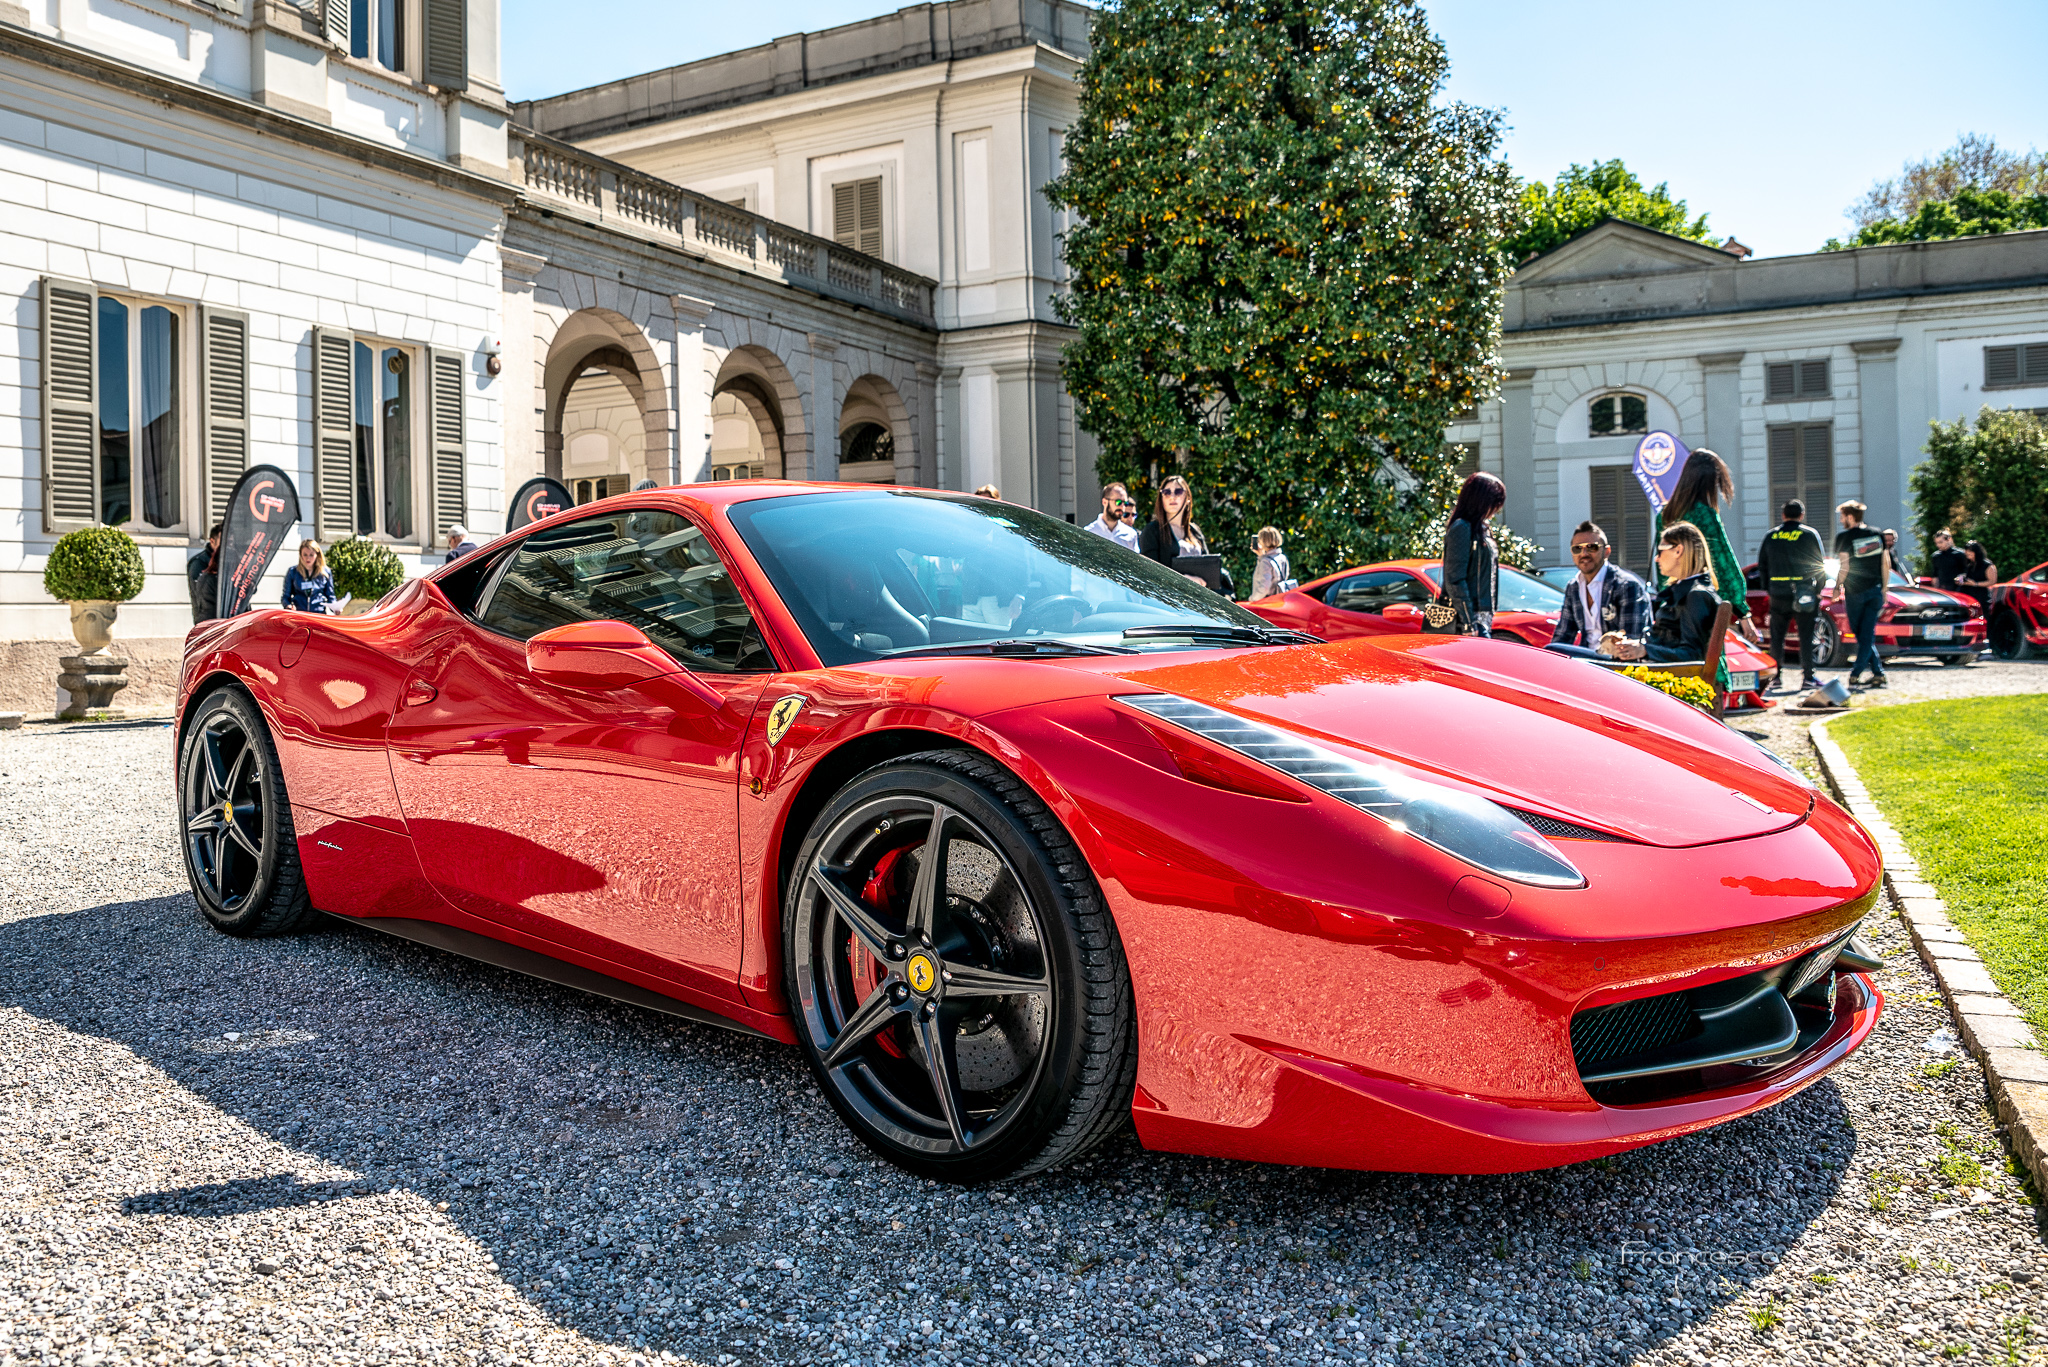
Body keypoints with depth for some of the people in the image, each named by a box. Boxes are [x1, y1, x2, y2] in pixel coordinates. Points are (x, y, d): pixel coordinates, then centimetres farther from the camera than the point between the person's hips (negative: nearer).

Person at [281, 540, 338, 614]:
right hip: (298, 614, 0)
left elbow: (330, 597, 17)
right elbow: (286, 596, 14)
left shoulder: (325, 572, 11)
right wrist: (288, 606, -9)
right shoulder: (292, 572, 10)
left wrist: (336, 608, -4)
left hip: (319, 615, 0)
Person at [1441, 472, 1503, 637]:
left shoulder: (1482, 529, 17)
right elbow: (1454, 580, -16)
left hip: (1483, 616, 9)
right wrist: (1471, 622, -19)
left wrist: (1487, 618, 20)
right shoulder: (1461, 528, -12)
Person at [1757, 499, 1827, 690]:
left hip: (1778, 595, 2)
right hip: (1804, 594, -2)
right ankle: (1807, 677, 0)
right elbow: (1821, 564, 1)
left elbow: (1761, 565, 10)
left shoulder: (1770, 535, 6)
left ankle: (1776, 676, 9)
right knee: (1806, 637, 1)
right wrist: (1819, 588, 11)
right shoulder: (1810, 534, -1)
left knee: (1777, 637, 9)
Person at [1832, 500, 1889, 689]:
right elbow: (1886, 563, 8)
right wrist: (1884, 588, 14)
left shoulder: (1843, 537, -8)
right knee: (1867, 634, 3)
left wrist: (1837, 586, 2)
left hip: (1855, 591, -4)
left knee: (1861, 635, 7)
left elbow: (1844, 567, -12)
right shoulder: (1877, 534, 7)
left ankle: (1878, 672, 4)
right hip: (1875, 590, 4)